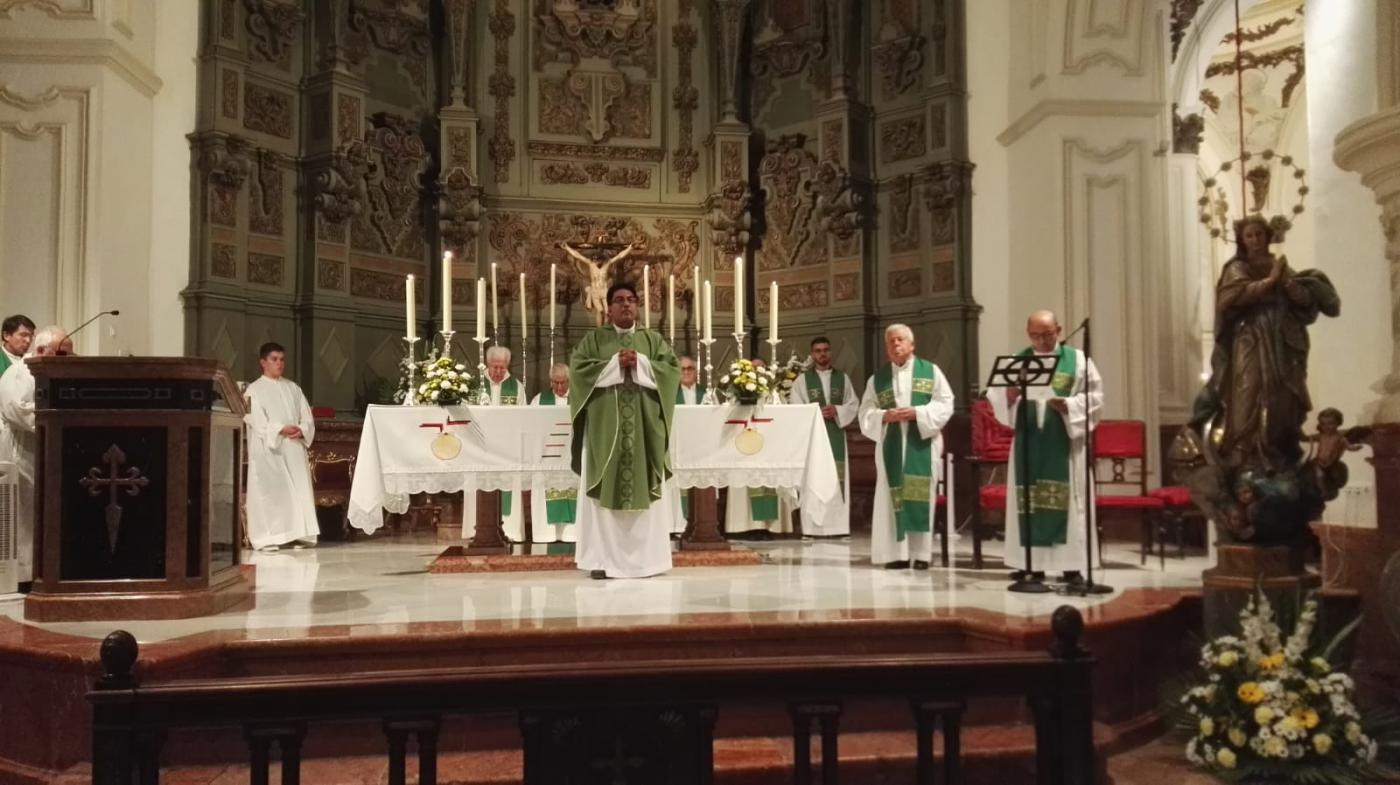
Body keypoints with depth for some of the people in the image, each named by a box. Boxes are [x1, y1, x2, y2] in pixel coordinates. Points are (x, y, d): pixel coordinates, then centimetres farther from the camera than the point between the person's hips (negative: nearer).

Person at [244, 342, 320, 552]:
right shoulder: (254, 390, 2)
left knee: (297, 489, -1)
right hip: (267, 450, -4)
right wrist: (280, 429, -20)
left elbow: (307, 417, 11)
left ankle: (296, 535, 2)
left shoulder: (293, 388, 16)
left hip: (294, 448, 4)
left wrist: (301, 430, -10)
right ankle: (267, 538, -4)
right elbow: (256, 420, -9)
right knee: (269, 490, -6)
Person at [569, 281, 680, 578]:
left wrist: (639, 364, -11)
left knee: (644, 487, -1)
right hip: (605, 426, -1)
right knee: (605, 490, -4)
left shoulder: (653, 339, 13)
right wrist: (615, 364, -12)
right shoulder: (594, 339, 9)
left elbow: (672, 369, 1)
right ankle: (603, 558, -3)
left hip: (644, 427, 1)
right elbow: (578, 368, -5)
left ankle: (645, 556, 4)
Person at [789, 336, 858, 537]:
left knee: (837, 478, 0)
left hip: (836, 435, 2)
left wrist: (837, 411, -10)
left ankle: (837, 525, 3)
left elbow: (854, 404, 8)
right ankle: (813, 527, -4)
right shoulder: (802, 380, 5)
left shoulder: (843, 378, 12)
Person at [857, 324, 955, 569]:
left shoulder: (931, 371, 7)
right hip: (891, 444, 2)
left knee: (921, 495, -3)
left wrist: (917, 412, -14)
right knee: (893, 496, -2)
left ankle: (922, 553, 1)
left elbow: (945, 403, 0)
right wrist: (884, 416, -13)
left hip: (922, 443, -1)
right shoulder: (877, 378, 12)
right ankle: (897, 553, 2)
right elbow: (866, 413, 7)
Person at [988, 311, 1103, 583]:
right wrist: (1009, 395, -16)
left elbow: (1095, 397, -1)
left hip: (1064, 442, -2)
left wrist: (1067, 405, -18)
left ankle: (1071, 565, 1)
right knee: (1028, 501, 3)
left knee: (1066, 500, -3)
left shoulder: (1077, 360, 4)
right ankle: (1031, 563, 9)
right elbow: (994, 396, 6)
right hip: (1028, 442, 3)